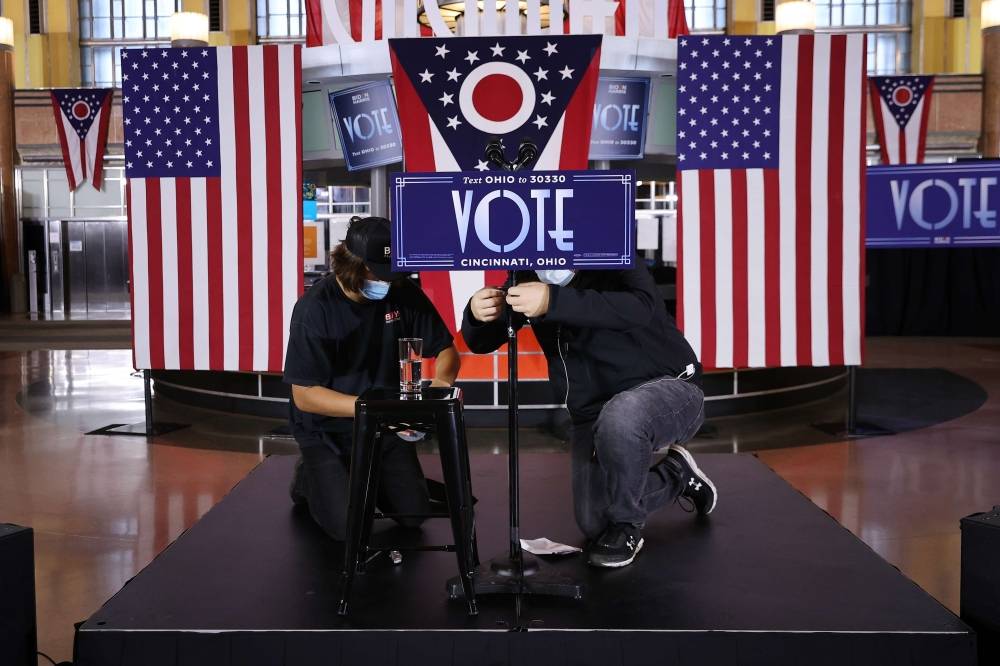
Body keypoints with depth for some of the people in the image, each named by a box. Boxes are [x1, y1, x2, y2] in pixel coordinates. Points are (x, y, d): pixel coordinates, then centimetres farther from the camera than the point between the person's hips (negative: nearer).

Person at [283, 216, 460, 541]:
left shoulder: (404, 293, -11)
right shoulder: (314, 308, -21)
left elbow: (445, 349, -1)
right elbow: (304, 396, -22)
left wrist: (442, 380, -25)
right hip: (326, 430, -4)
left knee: (414, 514, -3)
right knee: (348, 526, -17)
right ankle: (312, 477, 15)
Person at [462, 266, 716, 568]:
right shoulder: (528, 276, -2)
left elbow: (640, 307, -38)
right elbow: (481, 342, -3)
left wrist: (553, 301, -48)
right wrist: (477, 315, -27)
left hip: (667, 385, -6)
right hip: (594, 410, 6)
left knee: (619, 417, -39)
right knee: (594, 525, -3)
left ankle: (625, 526, -13)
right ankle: (675, 474, 23)